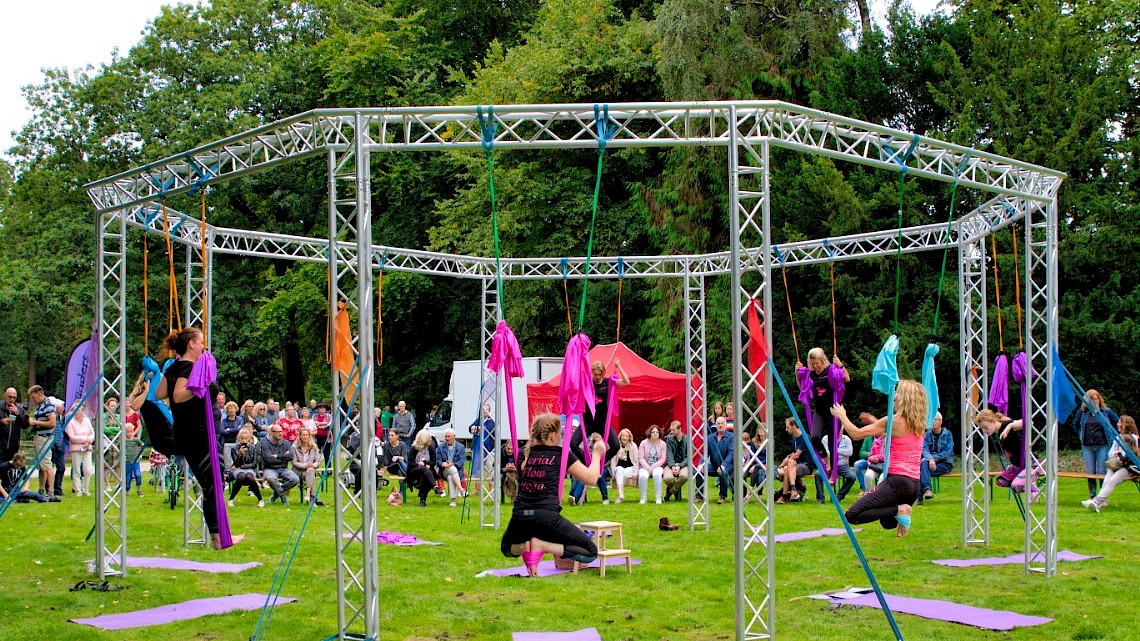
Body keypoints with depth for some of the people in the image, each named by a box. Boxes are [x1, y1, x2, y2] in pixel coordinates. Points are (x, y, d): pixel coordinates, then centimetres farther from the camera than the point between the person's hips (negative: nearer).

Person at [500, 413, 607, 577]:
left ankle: (523, 547, -1)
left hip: (520, 517, 4)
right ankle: (541, 545, -12)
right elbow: (592, 478, 10)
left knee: (506, 548, 36)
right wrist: (597, 453, 26)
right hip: (547, 517, -4)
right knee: (591, 552, 4)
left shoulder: (523, 454, 16)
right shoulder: (562, 454, 5)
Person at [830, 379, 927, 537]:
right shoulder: (919, 426, 11)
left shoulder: (894, 421, -10)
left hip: (897, 481, -8)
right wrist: (874, 422, 37)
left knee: (852, 515, -13)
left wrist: (841, 416, 10)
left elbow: (856, 434, -6)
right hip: (914, 485, 8)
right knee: (887, 522, 31)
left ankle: (899, 510, -18)